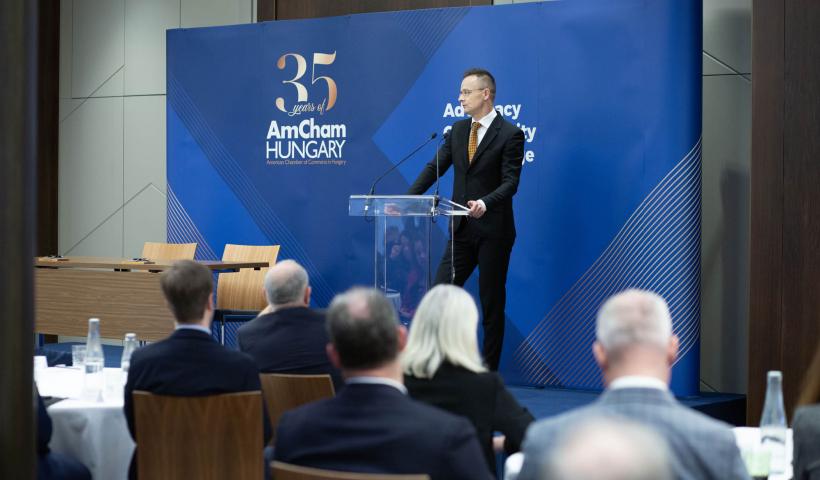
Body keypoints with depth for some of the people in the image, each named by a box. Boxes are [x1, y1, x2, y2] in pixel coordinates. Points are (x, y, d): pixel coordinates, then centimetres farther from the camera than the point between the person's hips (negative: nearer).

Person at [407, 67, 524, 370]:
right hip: (462, 229, 6)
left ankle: (488, 371, 11)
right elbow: (435, 168, 8)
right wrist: (407, 199, -4)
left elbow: (510, 182, -16)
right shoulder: (458, 130, 10)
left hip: (493, 230, -6)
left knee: (492, 301, 3)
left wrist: (485, 203, -34)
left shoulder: (510, 135, -9)